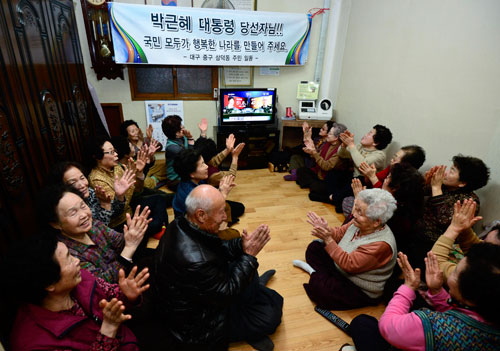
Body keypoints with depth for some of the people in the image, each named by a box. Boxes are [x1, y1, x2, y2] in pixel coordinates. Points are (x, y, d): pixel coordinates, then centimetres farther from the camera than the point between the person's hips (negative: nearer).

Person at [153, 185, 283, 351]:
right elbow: (226, 293, -25)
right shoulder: (194, 261, -40)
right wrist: (249, 255, -22)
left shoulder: (181, 225, -13)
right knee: (271, 316, -2)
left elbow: (216, 250, 0)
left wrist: (242, 244, -16)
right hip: (198, 326, -8)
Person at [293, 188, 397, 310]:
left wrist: (328, 239, -36)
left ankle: (316, 274, 3)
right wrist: (325, 229, -23)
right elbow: (339, 234, -1)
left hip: (362, 292, -8)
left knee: (317, 285, -27)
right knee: (315, 247, 10)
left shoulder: (382, 244, -33)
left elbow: (349, 265, -34)